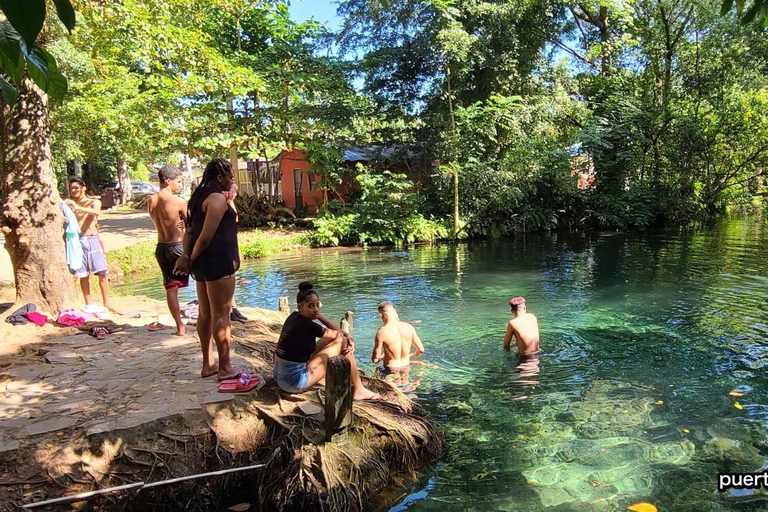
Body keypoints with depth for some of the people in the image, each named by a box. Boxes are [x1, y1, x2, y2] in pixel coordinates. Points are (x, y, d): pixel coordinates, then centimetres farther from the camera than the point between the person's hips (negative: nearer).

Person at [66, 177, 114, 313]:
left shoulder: (94, 202, 7)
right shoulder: (70, 204, 11)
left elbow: (97, 211, -17)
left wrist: (78, 208, -29)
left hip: (93, 239, -1)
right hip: (78, 240, 1)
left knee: (103, 273, -5)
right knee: (83, 275, 4)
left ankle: (107, 303, -1)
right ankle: (89, 304, 13)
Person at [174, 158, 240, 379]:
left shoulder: (198, 196, 17)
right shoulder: (217, 198, -13)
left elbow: (190, 231, 10)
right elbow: (206, 237, -18)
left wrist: (186, 256, 0)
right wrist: (191, 260, -6)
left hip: (202, 262, 10)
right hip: (218, 261, -10)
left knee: (205, 313, 14)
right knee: (220, 315, -3)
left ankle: (208, 364, 25)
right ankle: (225, 368, 6)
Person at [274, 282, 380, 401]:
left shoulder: (294, 316, 2)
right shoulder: (307, 326, -23)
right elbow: (338, 334, -9)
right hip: (294, 382, -9)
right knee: (343, 342, -6)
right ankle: (358, 391, 4)